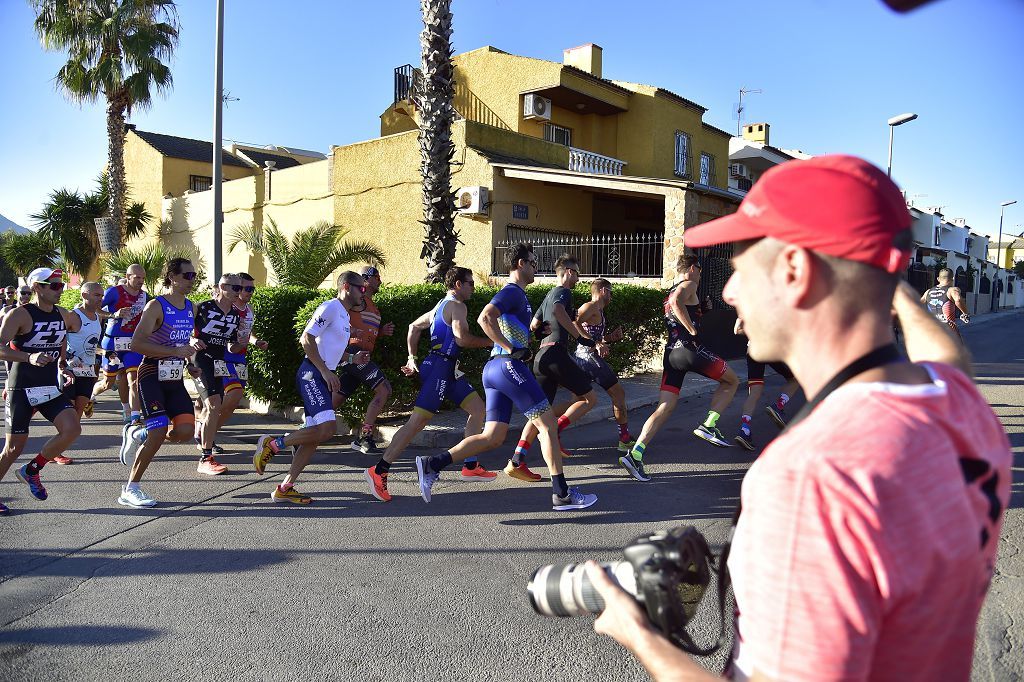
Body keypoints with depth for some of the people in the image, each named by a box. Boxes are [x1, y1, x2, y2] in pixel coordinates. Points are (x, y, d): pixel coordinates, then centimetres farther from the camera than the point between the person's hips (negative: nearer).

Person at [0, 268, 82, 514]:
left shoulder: (63, 315, 6)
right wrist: (29, 357, -34)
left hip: (50, 387, 5)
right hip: (21, 389, -5)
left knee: (72, 429, -13)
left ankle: (31, 470, 8)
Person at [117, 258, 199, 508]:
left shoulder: (191, 308, 11)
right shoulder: (156, 306, -11)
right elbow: (136, 344, -20)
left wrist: (192, 344, 7)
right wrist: (176, 351, -25)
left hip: (176, 378, 7)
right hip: (152, 375, -7)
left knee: (185, 430, -8)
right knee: (159, 432, -14)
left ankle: (139, 434, 22)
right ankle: (130, 490, 3)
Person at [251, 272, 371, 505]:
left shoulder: (344, 315, 22)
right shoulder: (330, 307, -8)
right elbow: (306, 339, -16)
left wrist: (351, 358, 16)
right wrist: (325, 371, -19)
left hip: (323, 376, 10)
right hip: (312, 374, -10)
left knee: (316, 433, 5)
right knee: (327, 427, -21)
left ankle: (284, 488, 9)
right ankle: (272, 444, -4)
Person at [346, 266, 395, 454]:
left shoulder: (371, 304, 26)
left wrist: (381, 331, 16)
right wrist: (350, 330, -25)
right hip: (354, 351, -10)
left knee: (338, 398, 10)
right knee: (384, 389, -15)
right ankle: (364, 437, -15)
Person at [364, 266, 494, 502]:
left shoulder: (441, 306, 21)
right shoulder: (457, 306, -8)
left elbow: (414, 327, 28)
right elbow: (462, 339, -20)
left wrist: (412, 358, 27)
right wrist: (488, 342, -6)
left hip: (448, 369, 11)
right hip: (439, 366, -11)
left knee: (477, 408, 11)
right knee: (418, 421, -12)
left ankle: (470, 467, 14)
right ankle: (379, 471, -9)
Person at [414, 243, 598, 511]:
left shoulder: (515, 294, 23)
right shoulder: (513, 292, -7)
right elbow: (485, 319, -23)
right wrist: (512, 349, -20)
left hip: (494, 368, 10)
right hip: (509, 366, -10)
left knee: (493, 437, 6)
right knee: (548, 424, -3)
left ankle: (431, 464, 0)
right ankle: (561, 494, 2)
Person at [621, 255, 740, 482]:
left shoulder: (671, 291, 26)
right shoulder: (689, 285, -1)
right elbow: (677, 303, -22)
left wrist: (702, 306, 33)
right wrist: (692, 330, -19)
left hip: (671, 352, 8)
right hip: (690, 348, -8)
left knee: (665, 407, 2)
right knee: (731, 381, 13)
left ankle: (635, 454, -9)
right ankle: (708, 425, 1)